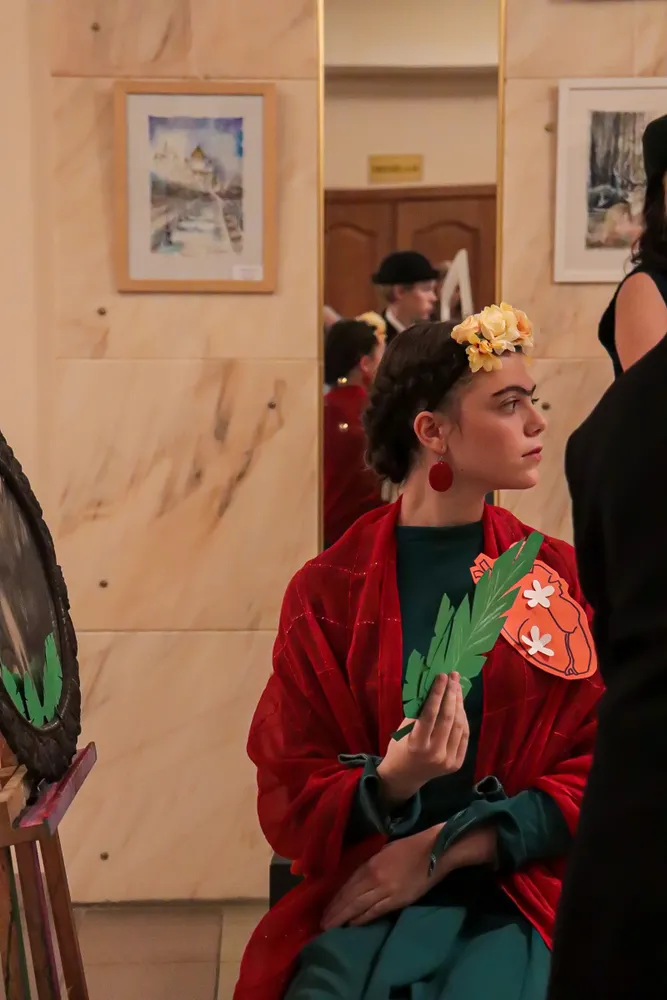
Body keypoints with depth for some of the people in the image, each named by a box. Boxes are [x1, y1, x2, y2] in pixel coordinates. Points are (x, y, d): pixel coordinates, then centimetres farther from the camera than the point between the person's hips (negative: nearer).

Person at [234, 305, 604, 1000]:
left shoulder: (561, 578, 4)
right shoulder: (327, 592, 0)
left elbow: (603, 774, 2)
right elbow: (291, 801, 2)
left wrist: (442, 850, -9)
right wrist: (391, 783, -19)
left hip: (516, 894, 1)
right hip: (362, 896, 0)